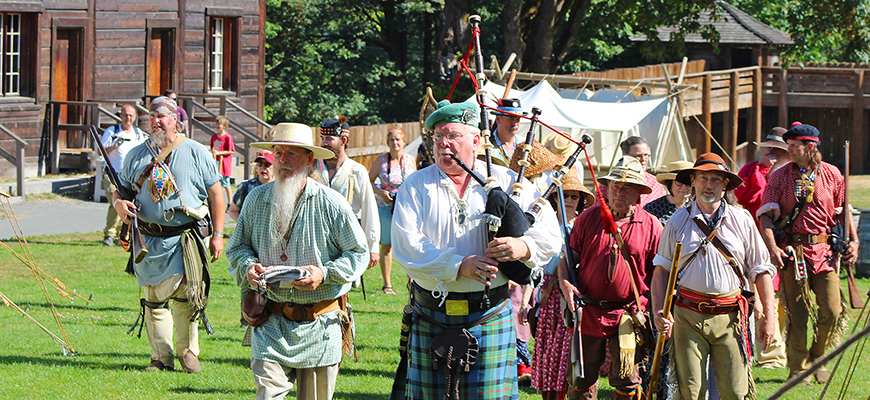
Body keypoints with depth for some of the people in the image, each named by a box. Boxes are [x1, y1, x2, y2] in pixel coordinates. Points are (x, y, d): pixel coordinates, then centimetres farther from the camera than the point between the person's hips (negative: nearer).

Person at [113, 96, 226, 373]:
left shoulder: (197, 153, 5)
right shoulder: (136, 155, 12)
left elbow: (215, 194, 6)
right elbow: (120, 187, 21)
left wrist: (218, 235, 0)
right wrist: (118, 203, -5)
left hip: (186, 238, -3)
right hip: (149, 240, 3)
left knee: (187, 294, -12)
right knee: (153, 300, 3)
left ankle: (188, 351, 5)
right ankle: (161, 357, 11)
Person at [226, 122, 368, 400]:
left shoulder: (331, 204, -5)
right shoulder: (257, 199, 5)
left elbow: (358, 253, 1)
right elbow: (237, 248, 17)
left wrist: (324, 274, -16)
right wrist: (249, 267, -6)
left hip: (320, 324, -1)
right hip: (271, 323, 1)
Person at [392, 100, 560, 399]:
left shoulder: (505, 181, 5)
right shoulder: (416, 186, 4)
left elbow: (549, 231, 1)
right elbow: (406, 246, -9)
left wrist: (524, 246, -22)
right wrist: (459, 265, -20)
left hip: (489, 317, -1)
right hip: (431, 317, 1)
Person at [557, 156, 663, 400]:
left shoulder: (651, 226, 2)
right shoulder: (589, 217, 6)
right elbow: (569, 255, 10)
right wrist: (564, 282, -9)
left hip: (628, 313, -2)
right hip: (588, 312, 2)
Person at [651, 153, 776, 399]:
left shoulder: (742, 221, 7)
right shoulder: (678, 222, 6)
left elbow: (761, 271, 10)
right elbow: (661, 270, 9)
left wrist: (768, 316, 5)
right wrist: (658, 312, -4)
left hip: (729, 317, 0)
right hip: (688, 316, 0)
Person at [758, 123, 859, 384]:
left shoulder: (831, 174, 7)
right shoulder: (779, 177, 3)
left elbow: (843, 210, 17)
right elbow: (766, 215, -3)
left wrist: (853, 240, 5)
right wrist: (772, 246, -18)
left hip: (824, 250, 1)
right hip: (793, 250, -1)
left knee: (832, 310, -5)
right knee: (797, 314, -1)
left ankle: (817, 357, 18)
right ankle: (798, 368, 9)